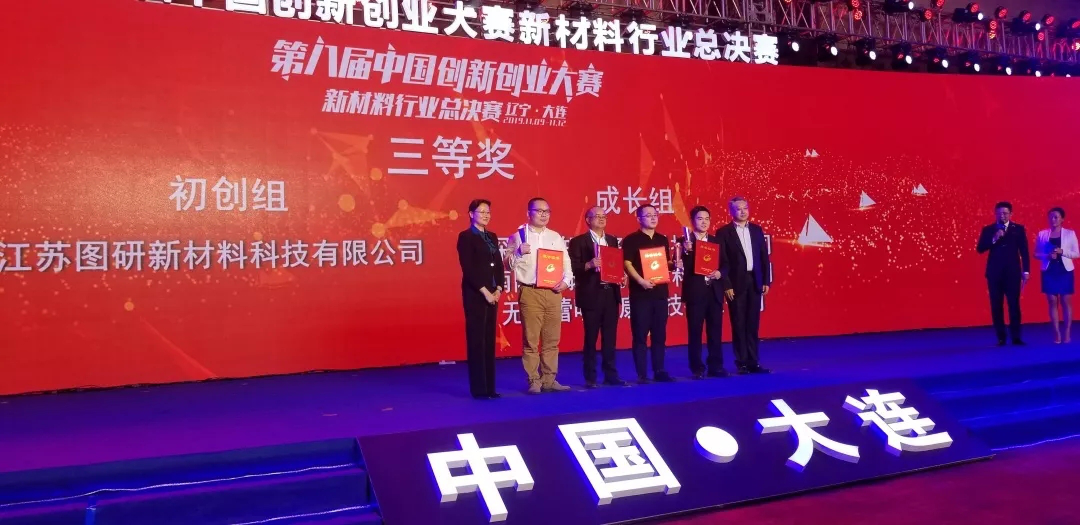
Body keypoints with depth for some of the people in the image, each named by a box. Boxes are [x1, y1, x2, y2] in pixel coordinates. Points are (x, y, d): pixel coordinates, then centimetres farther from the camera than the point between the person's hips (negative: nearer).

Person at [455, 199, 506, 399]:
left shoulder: (492, 237, 16)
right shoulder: (465, 237, -6)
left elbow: (499, 265, 13)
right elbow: (468, 268, -13)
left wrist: (498, 289, -1)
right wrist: (484, 291, -16)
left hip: (492, 294, 7)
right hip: (475, 294, -7)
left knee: (489, 340, 8)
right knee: (476, 340, -3)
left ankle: (490, 387, 13)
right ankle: (479, 388, 1)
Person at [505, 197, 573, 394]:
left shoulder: (556, 237, 15)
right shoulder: (518, 236, 3)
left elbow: (566, 262, 12)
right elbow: (509, 263, -1)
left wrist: (566, 280, -5)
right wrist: (518, 253, -18)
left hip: (553, 293, 4)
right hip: (530, 293, -4)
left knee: (552, 339, 8)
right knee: (531, 340, -2)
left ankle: (549, 380, 16)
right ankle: (534, 381, 6)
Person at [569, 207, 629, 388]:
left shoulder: (612, 240, 16)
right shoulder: (578, 241, -2)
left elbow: (617, 263, 18)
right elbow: (573, 268, -8)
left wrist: (622, 275, -1)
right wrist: (589, 265, -24)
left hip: (611, 293, 5)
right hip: (591, 295, -5)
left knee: (610, 337, 9)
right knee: (591, 338, 1)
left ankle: (611, 375, 16)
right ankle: (590, 378, 8)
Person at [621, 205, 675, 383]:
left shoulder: (663, 240, 14)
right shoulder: (631, 240, -3)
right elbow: (627, 264, -10)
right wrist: (640, 280, -23)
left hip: (660, 291, 5)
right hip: (640, 293, -5)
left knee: (660, 334, 8)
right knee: (640, 335, -2)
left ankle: (659, 371, 15)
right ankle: (642, 374, 2)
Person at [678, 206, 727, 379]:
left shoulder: (716, 241, 13)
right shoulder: (684, 241, -2)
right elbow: (683, 266, -11)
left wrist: (719, 273, -9)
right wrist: (687, 251, -27)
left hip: (714, 291, 4)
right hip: (695, 292, -4)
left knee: (715, 331, 8)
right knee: (695, 332, -1)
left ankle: (716, 367, 15)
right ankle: (697, 369, 6)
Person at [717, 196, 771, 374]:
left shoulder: (757, 230, 9)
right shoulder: (724, 232, -4)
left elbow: (764, 257, 10)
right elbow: (722, 262, -7)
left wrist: (766, 281, 4)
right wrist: (726, 285, -12)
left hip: (755, 282, 4)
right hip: (736, 283, -4)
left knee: (753, 324, 7)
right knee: (739, 325, 2)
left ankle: (753, 362, 13)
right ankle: (742, 363, 8)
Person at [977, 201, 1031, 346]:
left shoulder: (1019, 229, 6)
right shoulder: (988, 230, 6)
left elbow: (1024, 251, 4)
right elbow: (980, 249, -3)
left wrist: (1026, 271, -1)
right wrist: (993, 239, -16)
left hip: (1013, 272, -1)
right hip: (994, 273, 1)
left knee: (1014, 305, -2)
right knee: (996, 306, 1)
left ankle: (1016, 337, 2)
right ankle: (1001, 338, 6)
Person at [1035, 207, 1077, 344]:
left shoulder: (1070, 233, 1)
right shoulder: (1042, 234, 5)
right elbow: (1036, 254, 8)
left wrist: (1062, 252, -16)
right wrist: (1047, 256, -11)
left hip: (1065, 271, -1)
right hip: (1049, 272, 1)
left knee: (1066, 302, 1)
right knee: (1053, 302, 1)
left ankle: (1068, 334, 5)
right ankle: (1057, 334, 4)